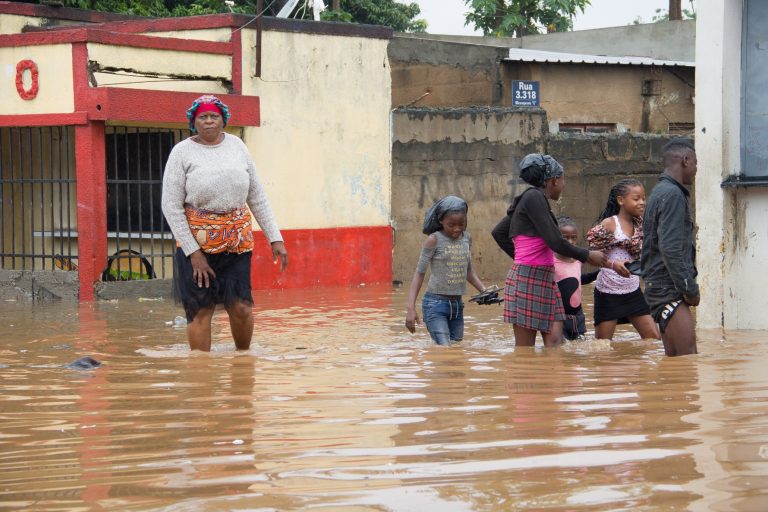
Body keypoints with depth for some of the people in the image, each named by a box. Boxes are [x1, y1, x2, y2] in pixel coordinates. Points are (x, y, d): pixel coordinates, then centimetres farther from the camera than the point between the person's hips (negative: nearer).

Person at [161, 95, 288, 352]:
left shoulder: (236, 146, 7)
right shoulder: (182, 152, -4)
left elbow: (257, 197, 12)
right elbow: (171, 206, -6)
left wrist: (275, 238, 7)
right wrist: (193, 252, -12)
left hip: (237, 240, 3)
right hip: (197, 240, -3)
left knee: (241, 307, -2)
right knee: (200, 311, -3)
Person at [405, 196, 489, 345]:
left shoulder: (467, 238, 6)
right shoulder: (434, 240, -9)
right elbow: (419, 273, -7)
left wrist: (484, 291, 1)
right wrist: (411, 308, -16)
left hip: (457, 306, 6)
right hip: (435, 305, -6)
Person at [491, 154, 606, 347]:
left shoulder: (531, 198, 16)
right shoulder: (534, 197, -11)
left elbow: (498, 233, 25)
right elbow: (556, 242, -16)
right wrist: (588, 256, -3)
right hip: (527, 280, -9)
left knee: (555, 341, 1)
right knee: (525, 352, -6)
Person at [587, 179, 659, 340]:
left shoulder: (639, 224, 5)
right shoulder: (609, 224, -12)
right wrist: (613, 264, -32)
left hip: (633, 291, 6)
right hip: (608, 291, -6)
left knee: (653, 338, 3)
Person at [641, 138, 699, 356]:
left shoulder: (661, 192, 19)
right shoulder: (672, 195, -13)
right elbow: (671, 250, -21)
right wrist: (690, 289, -15)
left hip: (659, 287, 10)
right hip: (670, 289, -10)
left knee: (674, 358, 8)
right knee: (688, 356, -17)